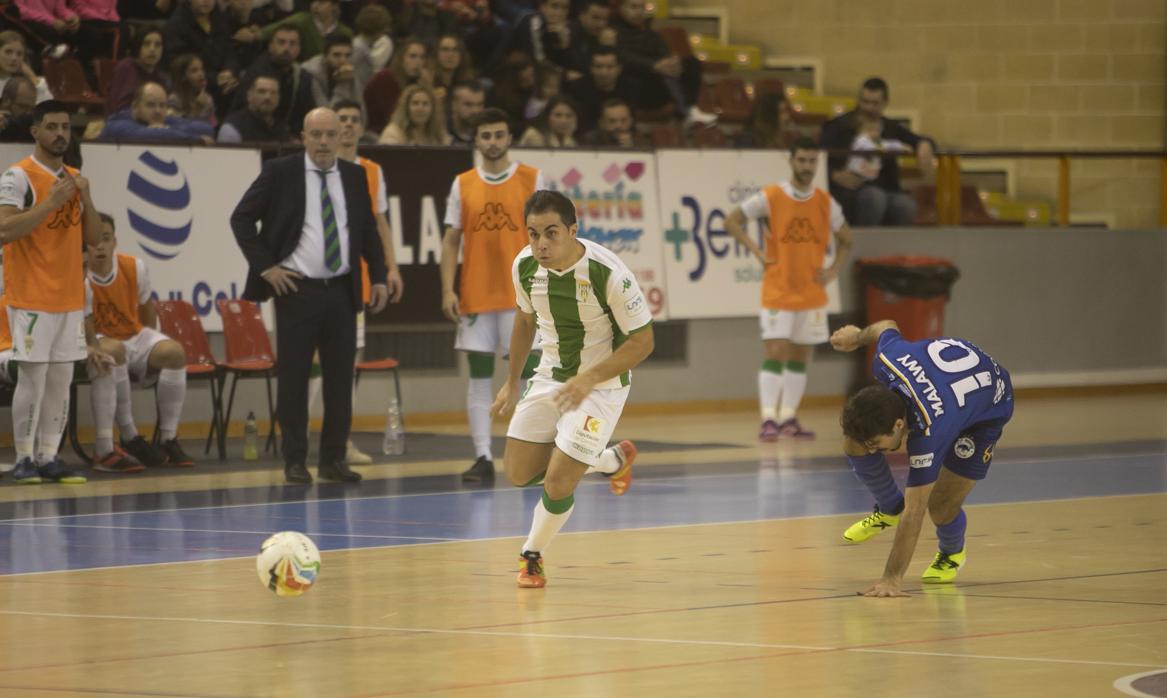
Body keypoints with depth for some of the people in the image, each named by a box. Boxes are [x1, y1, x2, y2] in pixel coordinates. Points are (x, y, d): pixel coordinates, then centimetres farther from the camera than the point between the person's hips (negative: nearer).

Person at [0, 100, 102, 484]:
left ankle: (49, 458, 10)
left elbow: (93, 236, 13)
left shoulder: (74, 178, 13)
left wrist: (85, 199, -4)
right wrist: (51, 203, -22)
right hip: (31, 299, -7)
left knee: (61, 380, 6)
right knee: (33, 378, -7)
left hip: (69, 297, 7)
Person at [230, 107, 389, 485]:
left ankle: (333, 459, 13)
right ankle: (294, 461, 5)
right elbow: (241, 218, -1)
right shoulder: (280, 172, -3)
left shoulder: (354, 176, 9)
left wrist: (379, 277, 8)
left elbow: (368, 230, 17)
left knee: (341, 378, 5)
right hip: (297, 288, -4)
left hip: (341, 290, 4)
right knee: (294, 378, -1)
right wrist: (265, 266, -8)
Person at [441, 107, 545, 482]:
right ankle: (483, 458, 4)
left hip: (521, 294, -2)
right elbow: (451, 240, 7)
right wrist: (448, 289, -3)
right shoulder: (463, 184, 7)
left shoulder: (532, 180, 2)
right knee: (479, 375, 2)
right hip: (476, 296, 2)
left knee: (528, 372, -1)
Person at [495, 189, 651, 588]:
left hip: (601, 384, -6)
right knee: (519, 474, 8)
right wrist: (512, 383, 15)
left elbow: (642, 341, -20)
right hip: (549, 378, 6)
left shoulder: (608, 273, -28)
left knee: (557, 482, -13)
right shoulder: (524, 266, -11)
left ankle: (532, 556, 17)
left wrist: (587, 380, -29)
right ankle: (614, 460, 31)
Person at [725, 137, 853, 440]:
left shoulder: (825, 203, 3)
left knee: (800, 358, 8)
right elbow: (732, 221, -1)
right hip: (777, 292, -4)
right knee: (774, 355, -12)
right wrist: (757, 251, -10)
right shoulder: (770, 197, -8)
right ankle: (769, 420, -13)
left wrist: (833, 269, 2)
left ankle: (789, 419, 15)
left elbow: (845, 238, 16)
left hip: (811, 293, 4)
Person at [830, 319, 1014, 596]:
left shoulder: (927, 433, -45)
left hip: (989, 405, -6)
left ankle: (952, 552, 22)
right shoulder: (886, 360, -33)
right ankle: (890, 508, 21)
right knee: (854, 445, -8)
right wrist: (858, 336, 17)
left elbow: (914, 512, -39)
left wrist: (892, 578, -37)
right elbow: (887, 327, -7)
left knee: (941, 505, -14)